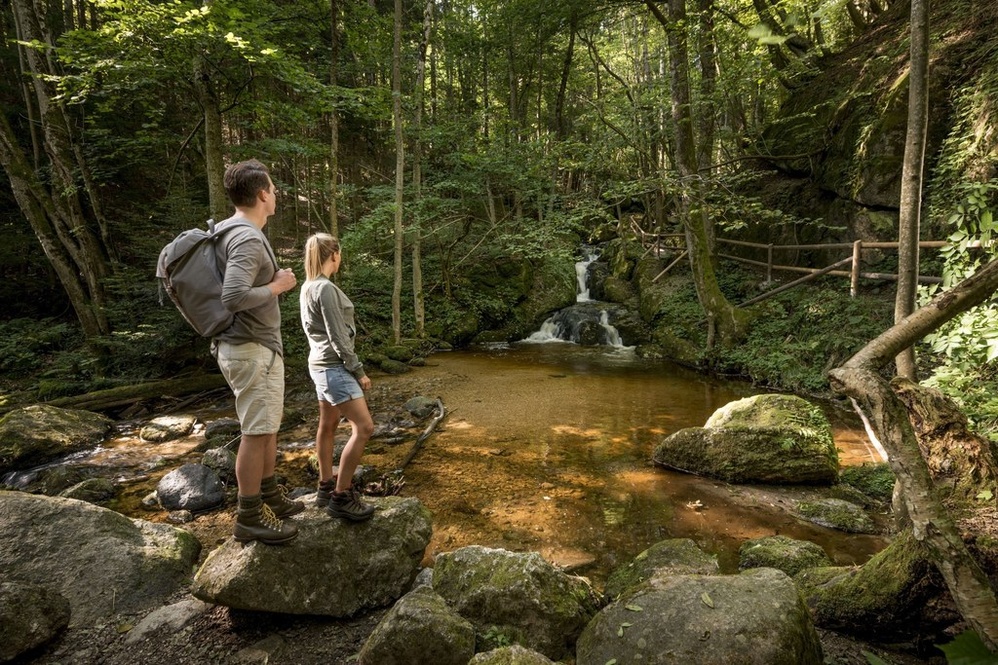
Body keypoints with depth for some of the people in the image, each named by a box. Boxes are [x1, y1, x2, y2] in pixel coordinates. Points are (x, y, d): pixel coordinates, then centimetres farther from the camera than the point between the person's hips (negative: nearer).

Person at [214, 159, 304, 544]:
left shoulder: (228, 231, 11)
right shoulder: (249, 239, -20)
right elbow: (234, 297, -31)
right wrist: (277, 286, -17)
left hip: (253, 346, 10)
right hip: (252, 349, -10)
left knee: (268, 426, 19)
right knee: (257, 432, -1)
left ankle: (269, 496, 33)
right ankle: (249, 518, 10)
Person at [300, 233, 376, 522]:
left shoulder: (307, 287, 11)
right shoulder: (326, 288, -18)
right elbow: (338, 337, -19)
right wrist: (358, 371, -12)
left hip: (321, 364, 10)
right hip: (334, 366, -10)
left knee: (327, 425, 15)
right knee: (363, 427, -10)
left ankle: (326, 487, 24)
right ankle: (341, 497, -6)